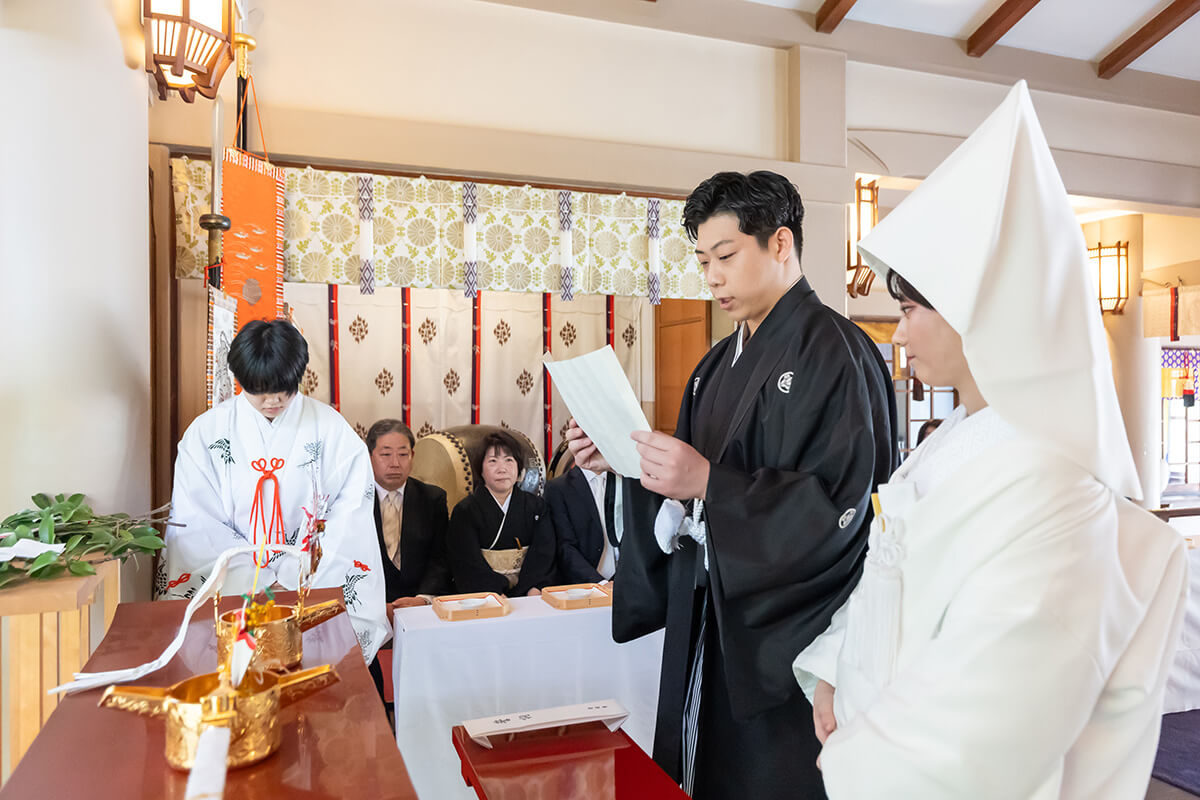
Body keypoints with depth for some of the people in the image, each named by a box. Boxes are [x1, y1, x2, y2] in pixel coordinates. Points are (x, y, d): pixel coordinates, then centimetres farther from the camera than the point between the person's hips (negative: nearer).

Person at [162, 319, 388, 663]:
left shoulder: (329, 427, 2)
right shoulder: (206, 431, 4)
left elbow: (351, 509, -4)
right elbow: (196, 524, -2)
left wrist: (294, 579, -12)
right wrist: (256, 583, -12)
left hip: (312, 583, 0)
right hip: (231, 587, 1)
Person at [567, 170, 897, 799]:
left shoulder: (830, 350, -14)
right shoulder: (720, 363, 12)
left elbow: (837, 505, -21)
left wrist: (709, 483, -27)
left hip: (782, 636, -7)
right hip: (709, 620, 8)